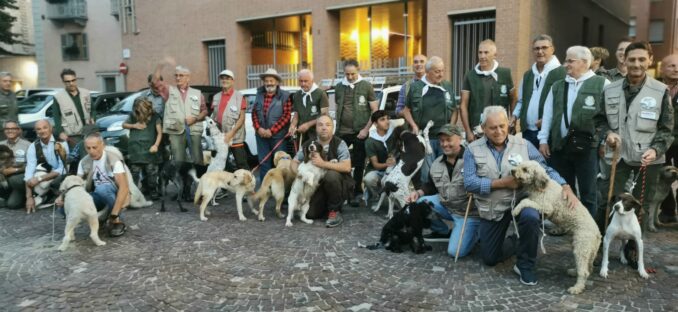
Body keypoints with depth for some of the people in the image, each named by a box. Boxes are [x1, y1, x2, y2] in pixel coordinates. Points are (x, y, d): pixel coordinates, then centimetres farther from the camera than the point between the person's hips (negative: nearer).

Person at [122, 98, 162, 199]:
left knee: (151, 171, -2)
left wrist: (156, 145, -15)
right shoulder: (133, 116, 6)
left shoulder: (155, 117, -1)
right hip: (135, 148, 1)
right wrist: (134, 125, -1)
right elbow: (124, 124, 20)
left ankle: (153, 190, 11)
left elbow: (159, 132, -2)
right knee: (134, 171, -1)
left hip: (150, 148, -1)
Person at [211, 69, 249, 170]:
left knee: (241, 164, -3)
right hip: (220, 138, 5)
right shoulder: (216, 97, 12)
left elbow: (242, 118, -8)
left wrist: (231, 133, -16)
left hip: (236, 138, -5)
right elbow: (214, 116, 16)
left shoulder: (239, 96, -3)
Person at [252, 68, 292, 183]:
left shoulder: (284, 96, -5)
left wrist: (271, 130, -14)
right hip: (261, 135, 4)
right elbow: (254, 113, 10)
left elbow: (287, 116, -11)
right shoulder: (259, 95, 9)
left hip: (278, 135, -4)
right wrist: (258, 128, -7)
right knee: (263, 162, 10)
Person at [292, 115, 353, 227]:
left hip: (340, 186, -3)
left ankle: (335, 211, -15)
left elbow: (347, 167, -26)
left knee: (331, 175, -35)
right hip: (318, 186, 3)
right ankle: (327, 205, 19)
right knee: (309, 213, -16)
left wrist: (323, 163, -32)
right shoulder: (308, 144, -2)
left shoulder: (340, 144, -14)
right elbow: (294, 162, 5)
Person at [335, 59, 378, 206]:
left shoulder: (366, 86, 1)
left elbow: (375, 110, 0)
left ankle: (357, 193, 14)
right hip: (342, 132, 3)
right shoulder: (339, 87, 10)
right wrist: (336, 127, 5)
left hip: (360, 132, -2)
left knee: (359, 164, 5)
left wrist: (366, 129, -8)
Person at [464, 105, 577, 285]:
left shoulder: (524, 146, -3)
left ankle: (525, 265, -12)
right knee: (490, 259, 6)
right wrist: (502, 183, -21)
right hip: (492, 209, 1)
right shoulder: (473, 150, -7)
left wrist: (565, 187, -20)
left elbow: (546, 170, -2)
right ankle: (515, 243, 40)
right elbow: (469, 183, -15)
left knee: (530, 217, -37)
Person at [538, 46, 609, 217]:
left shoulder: (602, 84, -1)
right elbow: (548, 114, 11)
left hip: (587, 147, -4)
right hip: (559, 146, 4)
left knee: (588, 193, 5)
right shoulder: (557, 86, 13)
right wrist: (543, 140, 6)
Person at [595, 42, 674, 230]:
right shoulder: (610, 90, 3)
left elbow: (666, 128, -1)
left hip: (648, 159, -1)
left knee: (641, 206, 10)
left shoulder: (660, 91, -3)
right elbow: (600, 120, 10)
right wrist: (607, 133, -11)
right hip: (618, 155, 1)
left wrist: (656, 150, -17)